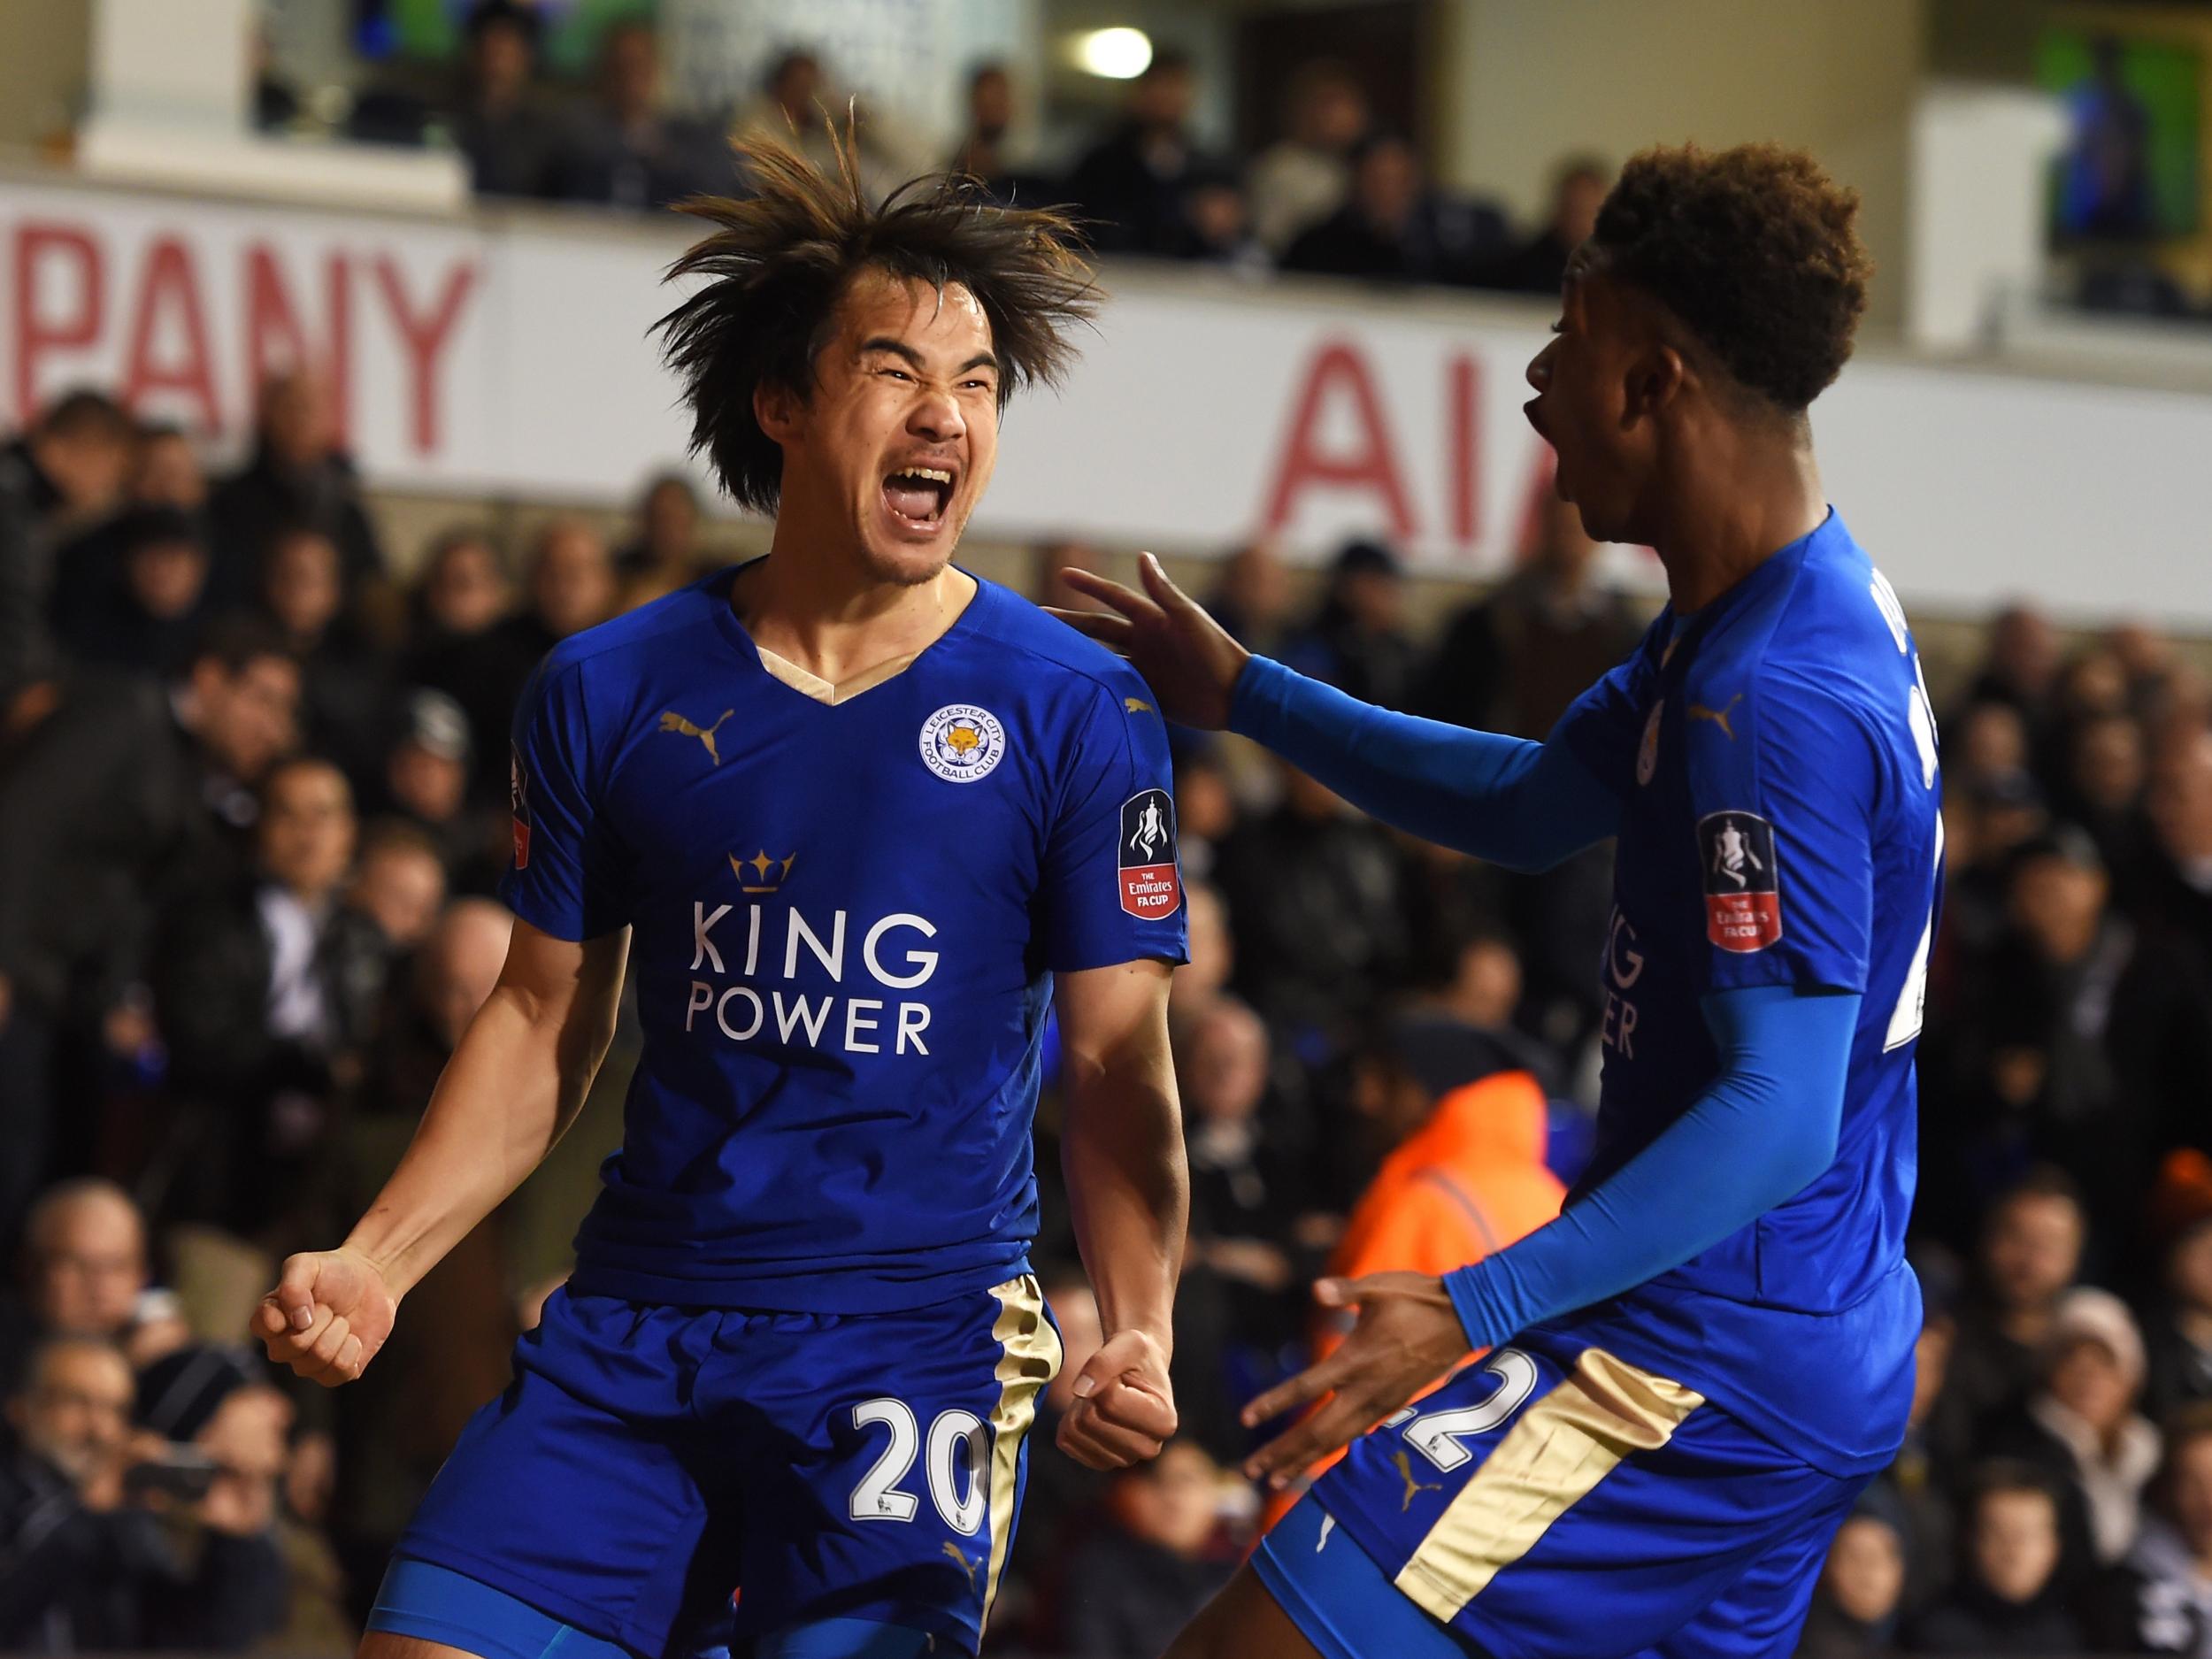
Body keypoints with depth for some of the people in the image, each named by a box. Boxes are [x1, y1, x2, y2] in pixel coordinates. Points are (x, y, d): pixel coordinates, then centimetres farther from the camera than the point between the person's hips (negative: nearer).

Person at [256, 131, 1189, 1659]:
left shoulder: (1077, 715, 0)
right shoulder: (608, 694, 7)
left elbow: (1118, 1069, -1)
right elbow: (545, 1021, 14)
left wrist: (1139, 1330, -16)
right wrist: (375, 1261, 2)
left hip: (917, 1344, -2)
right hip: (631, 1337, 3)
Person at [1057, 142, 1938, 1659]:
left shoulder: (1775, 701, -22)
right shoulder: (1815, 611, 10)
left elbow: (1779, 1116, -26)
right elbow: (1533, 806, 26)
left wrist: (1479, 1308, -29)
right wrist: (1244, 696, 25)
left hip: (1695, 1364, -10)